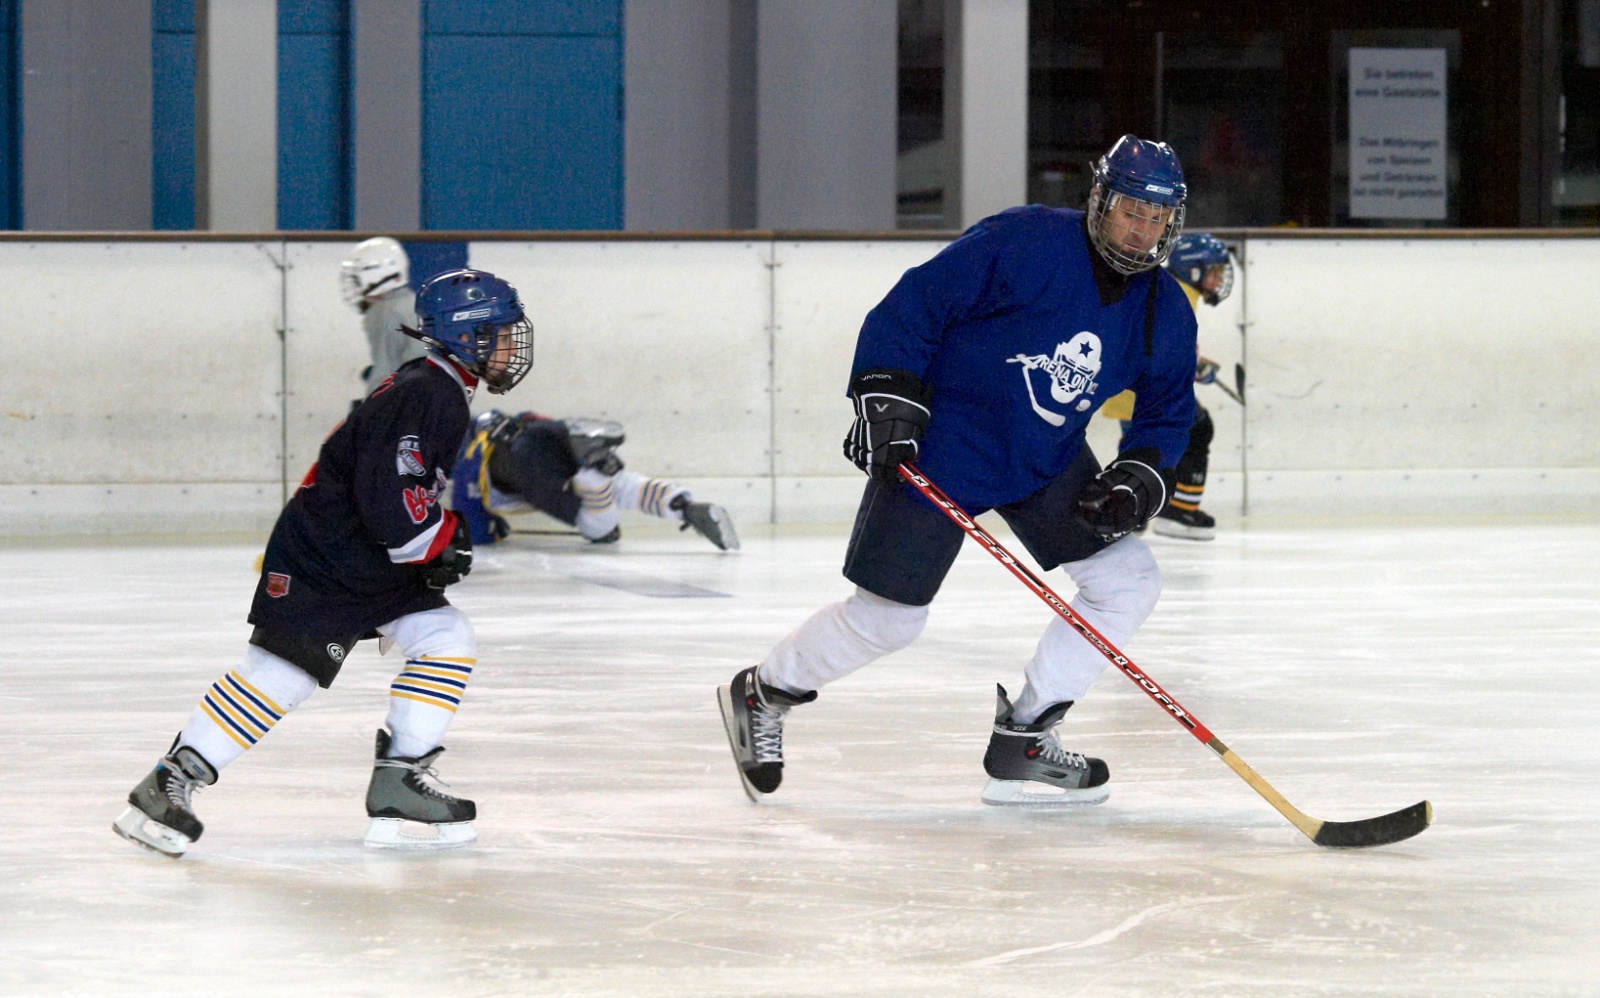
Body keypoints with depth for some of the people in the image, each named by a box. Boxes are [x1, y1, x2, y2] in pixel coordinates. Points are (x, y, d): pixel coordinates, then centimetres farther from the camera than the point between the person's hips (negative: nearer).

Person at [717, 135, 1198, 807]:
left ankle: (1020, 743, 1)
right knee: (886, 619, -3)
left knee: (1128, 581, -5)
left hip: (1049, 462, 7)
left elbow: (1168, 413, 11)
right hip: (940, 449, -7)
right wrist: (888, 396, -24)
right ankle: (763, 695, 23)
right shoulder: (1024, 243, -21)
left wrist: (1138, 479, -7)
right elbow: (914, 304, -18)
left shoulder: (1165, 313, -2)